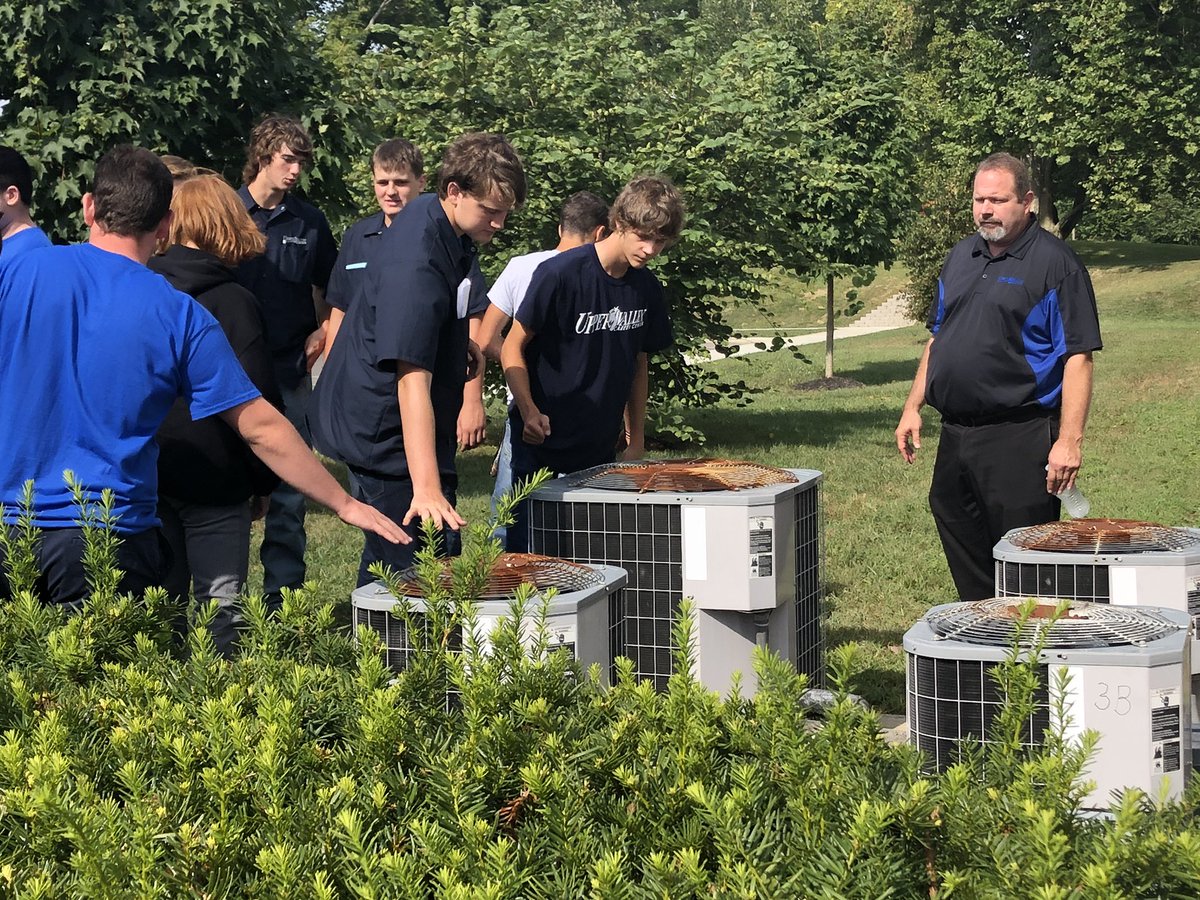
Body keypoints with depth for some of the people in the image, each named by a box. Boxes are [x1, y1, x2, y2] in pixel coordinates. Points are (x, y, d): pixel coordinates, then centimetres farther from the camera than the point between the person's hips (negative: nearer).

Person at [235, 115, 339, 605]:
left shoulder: (310, 223, 10)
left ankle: (282, 598, 9)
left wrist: (322, 330, 2)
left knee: (288, 495, 3)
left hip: (290, 375, 2)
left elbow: (330, 290, 20)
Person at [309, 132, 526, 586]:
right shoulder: (416, 265, -29)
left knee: (387, 557, 18)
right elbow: (413, 380, -37)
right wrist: (426, 488, -43)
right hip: (385, 430, -10)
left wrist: (459, 340, 15)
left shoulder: (433, 215, 1)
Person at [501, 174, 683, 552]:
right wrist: (529, 413, -23)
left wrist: (636, 442, 14)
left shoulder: (647, 289, 4)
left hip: (600, 450, 5)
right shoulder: (560, 274, -14)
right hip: (541, 447, -5)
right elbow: (513, 348, -9)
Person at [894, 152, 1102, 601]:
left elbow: (1077, 358, -12)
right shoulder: (961, 257, 14)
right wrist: (913, 407, 15)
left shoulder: (1054, 262, -7)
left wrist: (1070, 440, -19)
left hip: (1020, 440, -7)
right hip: (955, 436, 7)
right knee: (962, 545, 15)